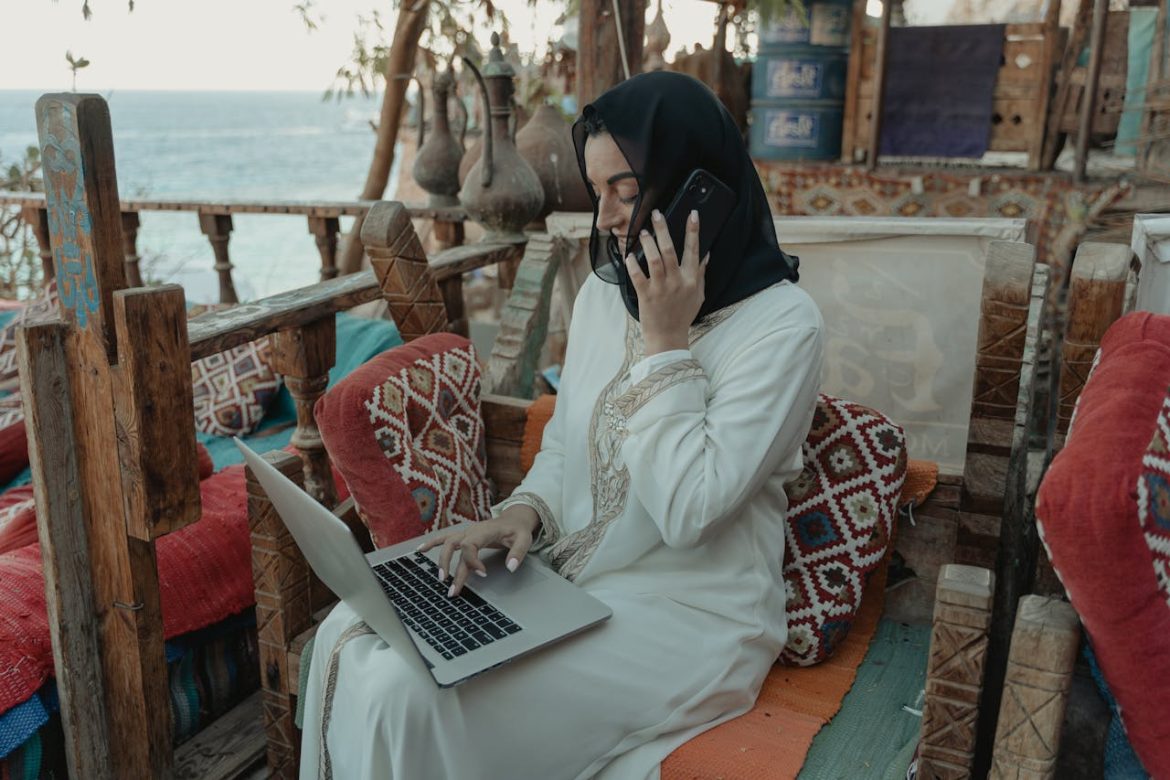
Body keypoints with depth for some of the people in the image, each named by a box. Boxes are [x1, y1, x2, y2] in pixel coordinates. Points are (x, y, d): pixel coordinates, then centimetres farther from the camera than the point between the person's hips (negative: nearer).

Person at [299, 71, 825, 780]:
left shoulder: (782, 323, -16)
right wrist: (524, 511, -7)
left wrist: (666, 340, -21)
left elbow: (690, 508, -24)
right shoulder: (605, 293, 6)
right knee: (351, 636, -10)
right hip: (567, 576, 7)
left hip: (690, 618, -6)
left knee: (411, 694, -21)